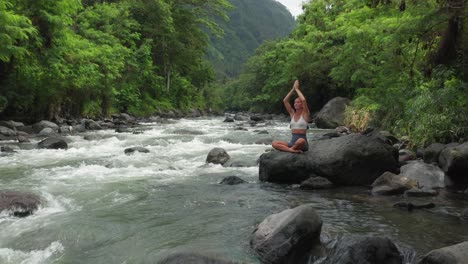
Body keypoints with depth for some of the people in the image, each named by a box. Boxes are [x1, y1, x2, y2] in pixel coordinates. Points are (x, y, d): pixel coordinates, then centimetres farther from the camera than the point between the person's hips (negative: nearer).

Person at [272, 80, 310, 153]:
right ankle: (293, 150, -32)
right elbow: (285, 101, 6)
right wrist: (293, 89, 3)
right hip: (292, 141, 5)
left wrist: (296, 89, -5)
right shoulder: (292, 113, 13)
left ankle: (291, 149, -13)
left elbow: (303, 100, -17)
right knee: (274, 143, -17)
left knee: (301, 140, -43)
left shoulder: (305, 114, -1)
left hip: (303, 144, -5)